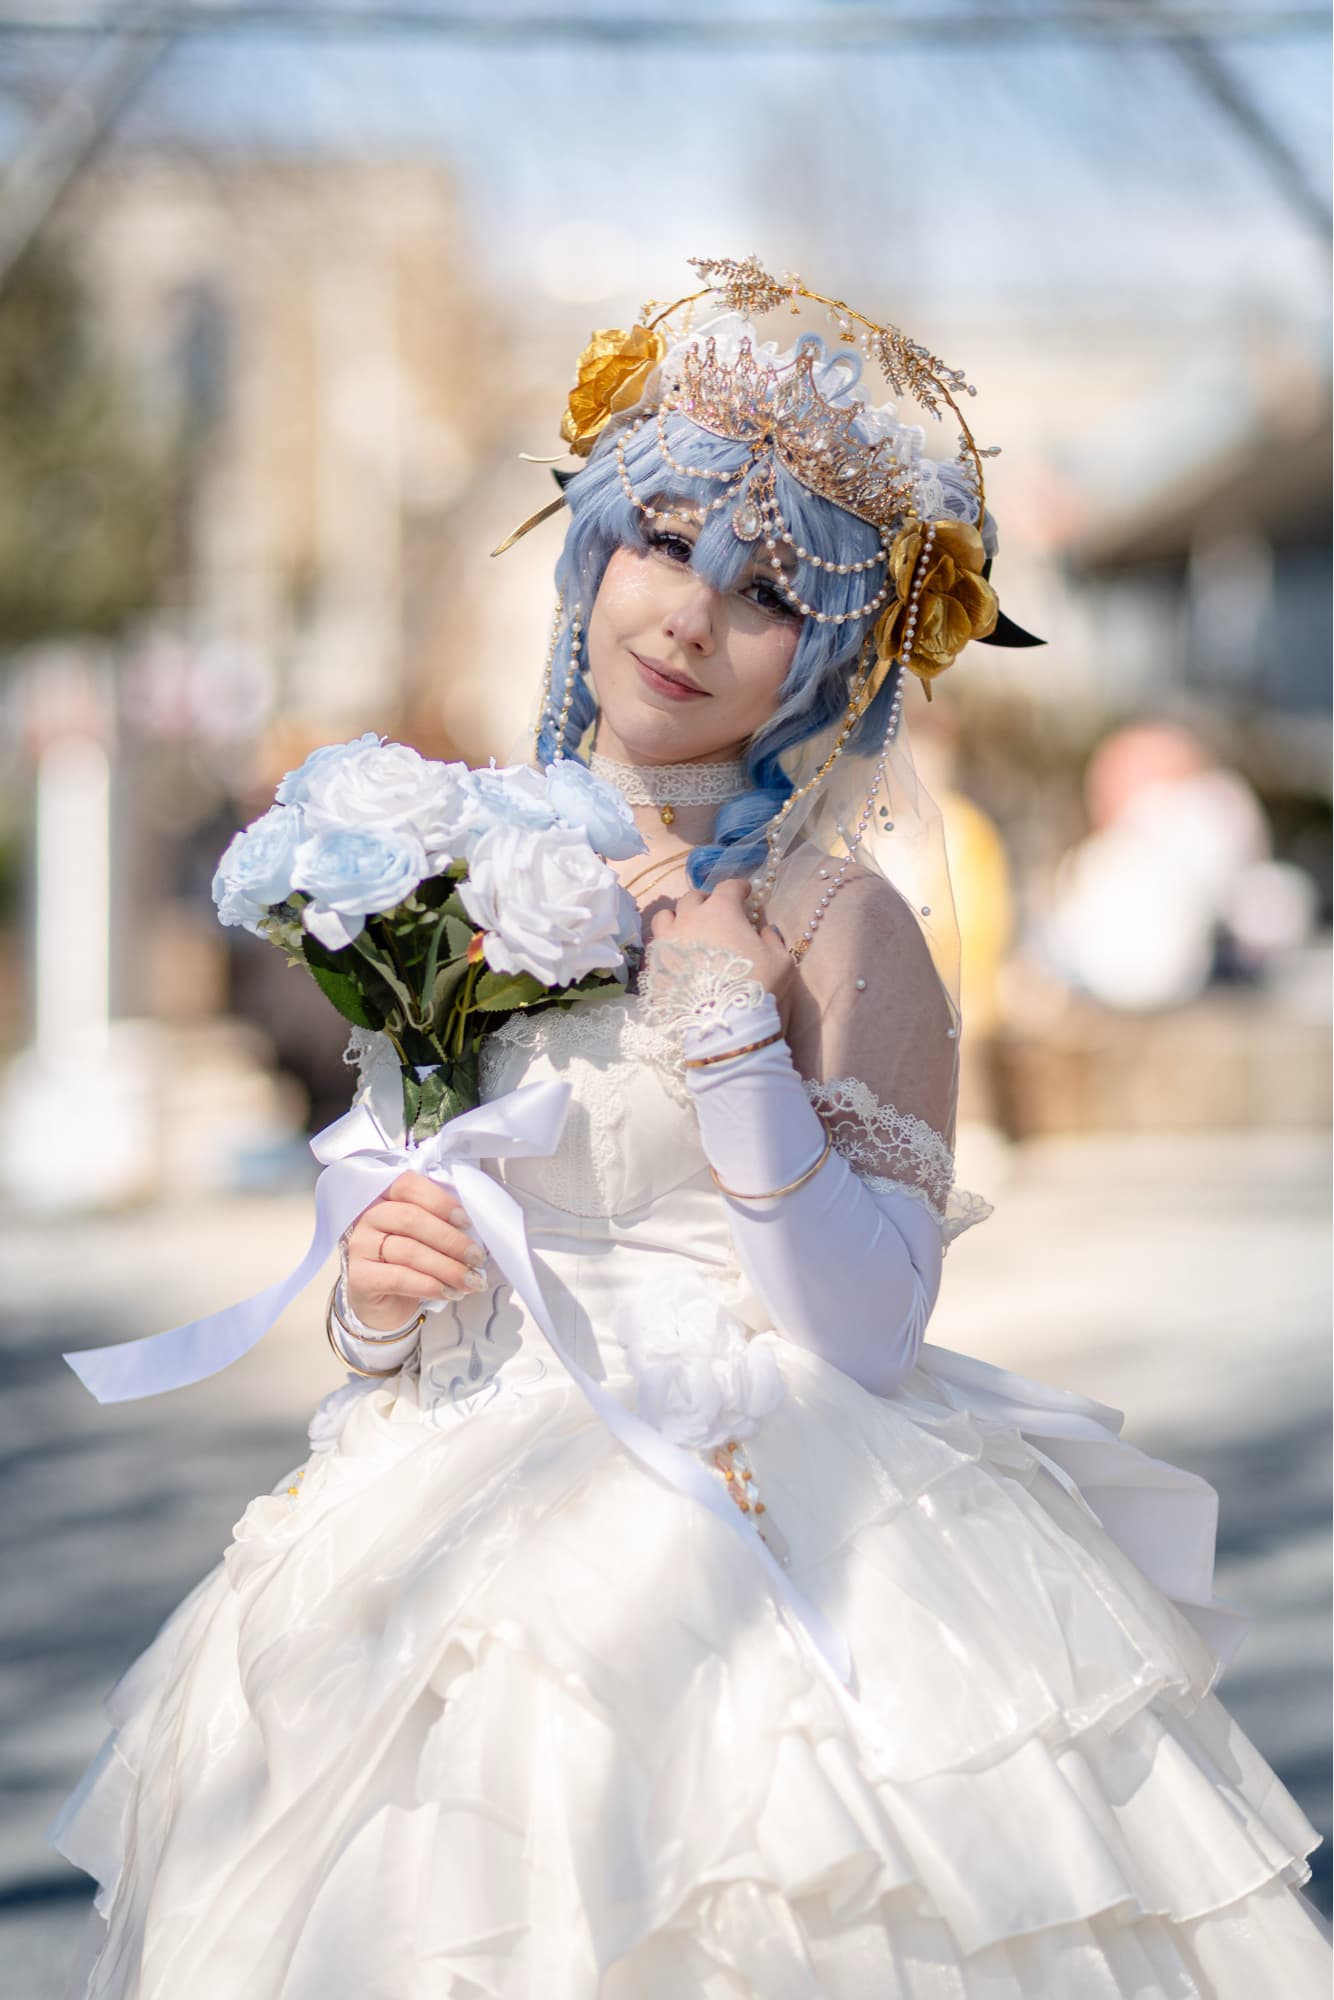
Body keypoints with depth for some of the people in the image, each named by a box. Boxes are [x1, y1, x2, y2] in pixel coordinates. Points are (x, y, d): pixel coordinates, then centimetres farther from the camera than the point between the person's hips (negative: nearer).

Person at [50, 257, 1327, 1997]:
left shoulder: (844, 920, -5)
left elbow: (873, 1334, -15)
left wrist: (728, 1019, -18)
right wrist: (375, 1300, -7)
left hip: (775, 1575, -4)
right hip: (462, 1539, 4)